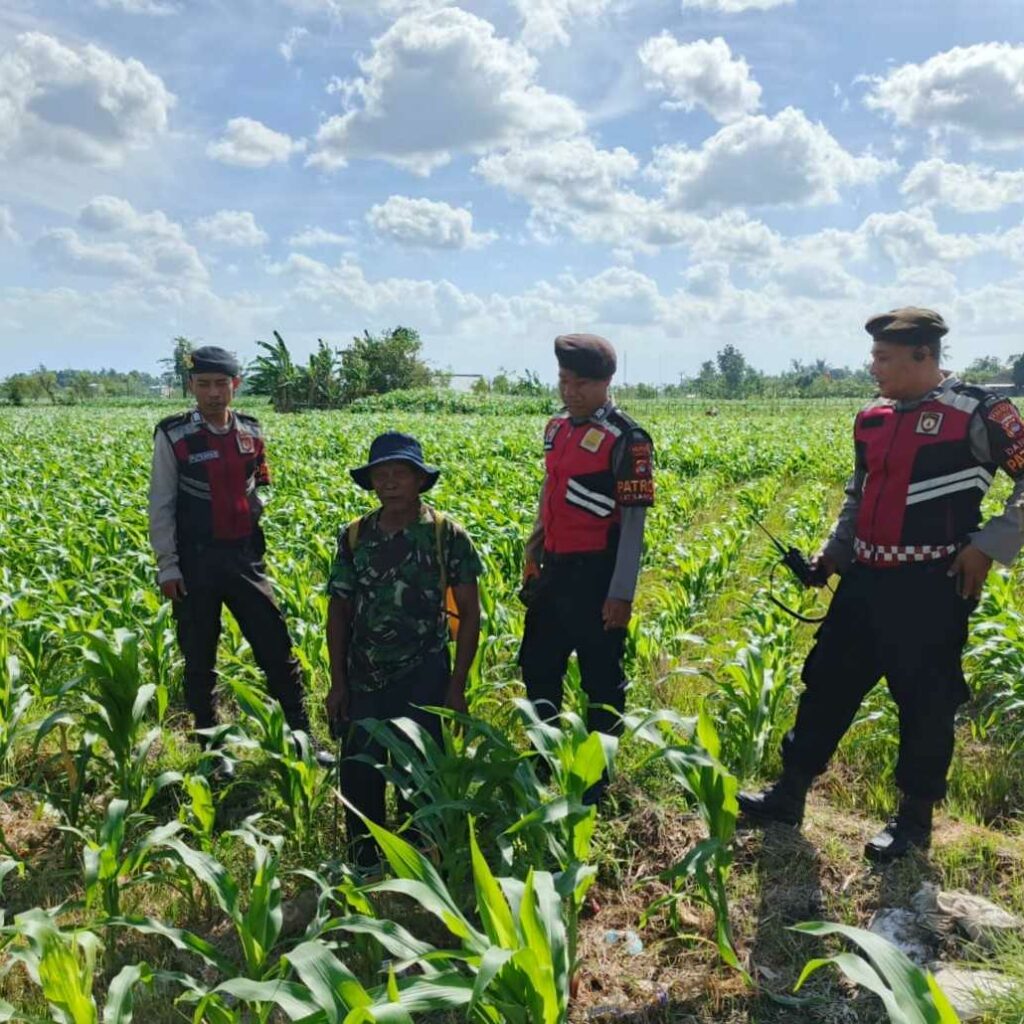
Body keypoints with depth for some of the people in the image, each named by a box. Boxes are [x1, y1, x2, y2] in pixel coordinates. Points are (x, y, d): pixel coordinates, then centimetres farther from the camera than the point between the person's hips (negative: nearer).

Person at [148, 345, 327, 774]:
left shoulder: (251, 432, 5)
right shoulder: (174, 436, -6)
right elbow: (161, 506, -5)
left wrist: (256, 512, 3)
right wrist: (167, 566, -8)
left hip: (244, 556, 3)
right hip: (196, 561, -3)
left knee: (277, 648, 3)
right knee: (200, 659, 8)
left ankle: (302, 738, 15)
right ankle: (213, 749, 23)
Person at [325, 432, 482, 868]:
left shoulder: (447, 534, -6)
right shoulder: (354, 536, 2)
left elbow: (469, 612, -3)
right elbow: (339, 609, 7)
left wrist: (457, 685, -6)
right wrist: (338, 682, 3)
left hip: (423, 680, -3)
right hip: (363, 680, 3)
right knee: (357, 776, 3)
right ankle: (362, 866, 25)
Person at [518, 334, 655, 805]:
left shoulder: (626, 440, -14)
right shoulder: (557, 428, 9)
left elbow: (634, 521, -14)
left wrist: (621, 593, -17)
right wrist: (532, 557, 19)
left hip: (596, 574, -8)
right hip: (554, 569, 8)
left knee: (601, 678, 7)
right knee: (537, 666, 17)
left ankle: (596, 774, 23)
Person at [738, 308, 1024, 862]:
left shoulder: (977, 413, -10)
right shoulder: (872, 419, 10)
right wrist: (835, 549, 12)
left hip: (931, 586, -7)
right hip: (865, 579, 7)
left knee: (925, 701, 5)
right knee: (827, 682, 11)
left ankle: (915, 817, 23)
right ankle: (789, 794, 24)